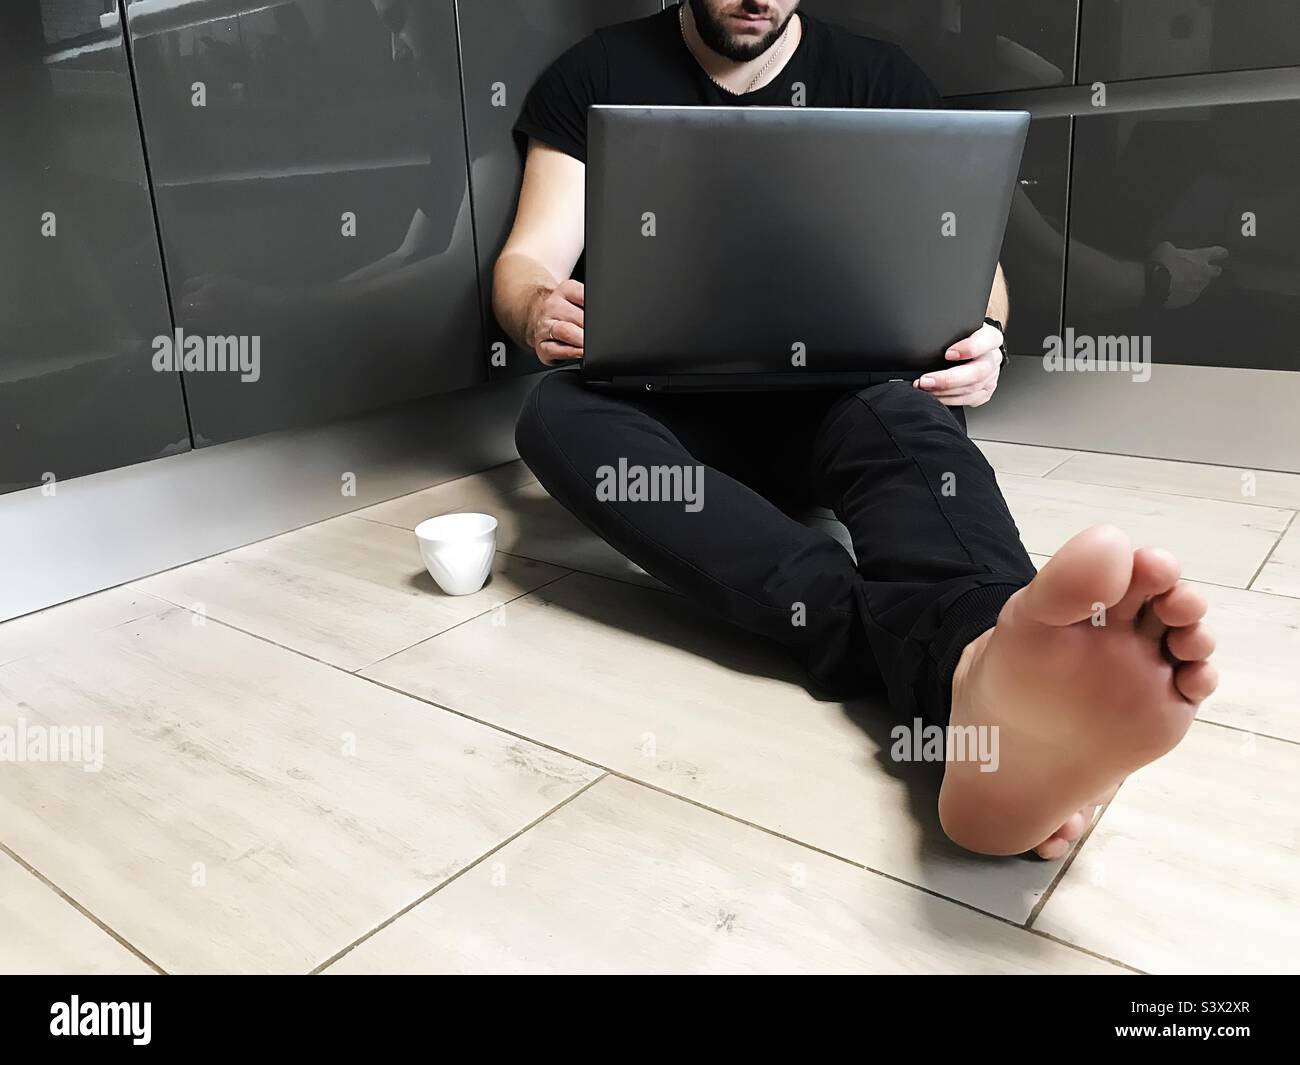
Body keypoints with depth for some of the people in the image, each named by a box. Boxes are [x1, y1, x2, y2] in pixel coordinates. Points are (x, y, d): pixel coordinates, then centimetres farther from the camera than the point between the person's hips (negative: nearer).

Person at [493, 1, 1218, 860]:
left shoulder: (879, 80, 11)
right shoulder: (597, 77, 10)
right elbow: (528, 260, 5)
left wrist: (983, 336, -18)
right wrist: (538, 311, -20)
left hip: (829, 399, 1)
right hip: (666, 405, 1)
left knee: (905, 417, -34)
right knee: (557, 416, -33)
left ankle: (990, 671, -66)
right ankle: (928, 647, -51)